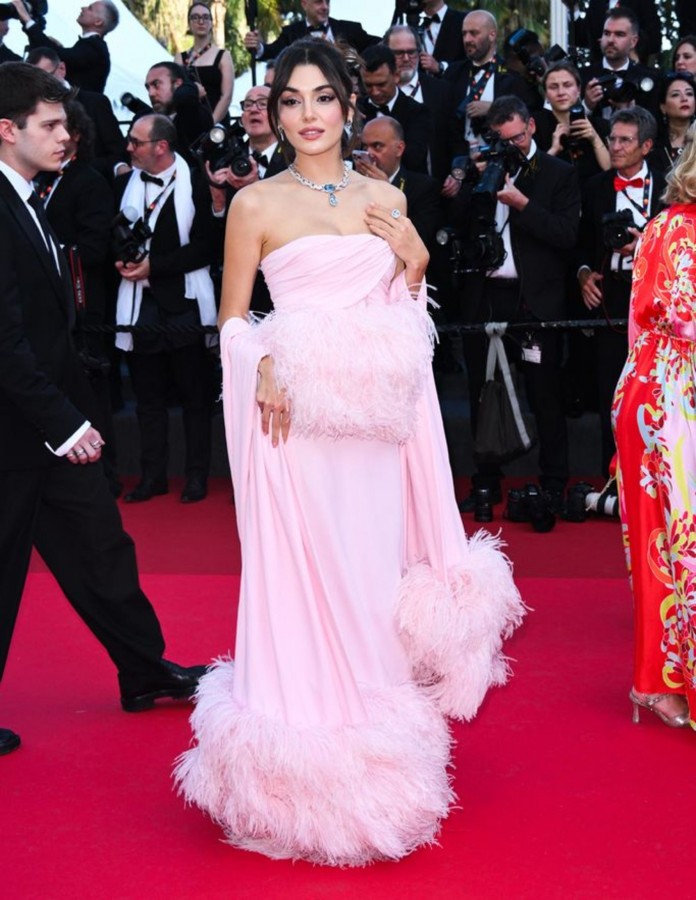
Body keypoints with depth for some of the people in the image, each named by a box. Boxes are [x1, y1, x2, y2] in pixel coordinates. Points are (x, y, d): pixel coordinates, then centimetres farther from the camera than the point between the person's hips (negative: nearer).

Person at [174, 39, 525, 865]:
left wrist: (414, 262, 0)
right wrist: (264, 365, -15)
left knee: (375, 575, 8)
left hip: (376, 415, 4)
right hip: (297, 414, -4)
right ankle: (304, 774, 13)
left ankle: (375, 762, 24)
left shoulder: (386, 200, 13)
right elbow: (233, 318, 3)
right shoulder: (255, 204, 1)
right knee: (302, 580, -2)